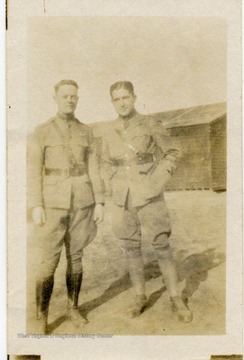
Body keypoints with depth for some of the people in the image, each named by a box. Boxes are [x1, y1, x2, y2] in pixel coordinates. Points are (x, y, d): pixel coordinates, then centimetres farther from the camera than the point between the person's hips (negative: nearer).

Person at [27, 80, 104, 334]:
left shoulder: (86, 132, 8)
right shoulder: (42, 132, 0)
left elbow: (93, 169, 7)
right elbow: (34, 172, -4)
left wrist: (99, 202, 0)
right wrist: (36, 206, -13)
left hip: (82, 203, 3)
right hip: (53, 203, -2)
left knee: (76, 257, 9)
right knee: (49, 262, -5)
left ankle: (73, 308, 24)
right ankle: (41, 319, 7)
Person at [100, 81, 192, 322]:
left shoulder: (151, 125, -5)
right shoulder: (110, 133, 6)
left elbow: (172, 155, -1)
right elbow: (106, 165, 18)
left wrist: (157, 183, -11)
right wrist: (114, 186, 3)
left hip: (148, 197, -3)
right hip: (123, 199, 4)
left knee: (161, 247, -1)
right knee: (131, 248, 9)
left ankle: (176, 299, 13)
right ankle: (140, 297, 24)